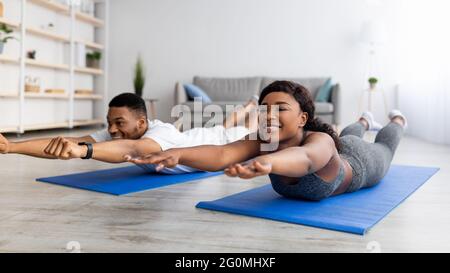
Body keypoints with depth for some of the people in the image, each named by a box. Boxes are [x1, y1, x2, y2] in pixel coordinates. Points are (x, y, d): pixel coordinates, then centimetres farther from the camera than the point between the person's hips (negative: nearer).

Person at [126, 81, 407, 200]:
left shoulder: (320, 141, -51)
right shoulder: (264, 142, -39)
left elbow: (305, 158, -77)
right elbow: (220, 155, -58)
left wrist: (266, 162, -99)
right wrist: (178, 153, -77)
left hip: (362, 163, -3)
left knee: (384, 149, 33)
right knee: (345, 137, 39)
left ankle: (398, 121, 66)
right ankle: (365, 121, 73)